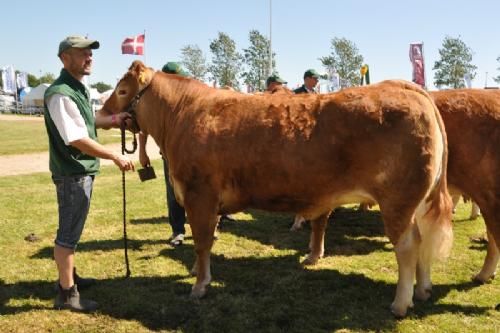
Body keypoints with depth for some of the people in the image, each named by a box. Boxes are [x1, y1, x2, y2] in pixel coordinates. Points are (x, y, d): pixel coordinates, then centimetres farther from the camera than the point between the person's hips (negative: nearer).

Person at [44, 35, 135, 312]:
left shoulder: (78, 89, 11)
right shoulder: (60, 94, -20)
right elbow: (78, 140, -24)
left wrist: (114, 120, 11)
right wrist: (116, 158, -18)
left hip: (82, 170, 10)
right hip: (72, 173, -10)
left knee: (72, 229, 20)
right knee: (68, 233, -2)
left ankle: (69, 277, 34)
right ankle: (67, 294, 8)